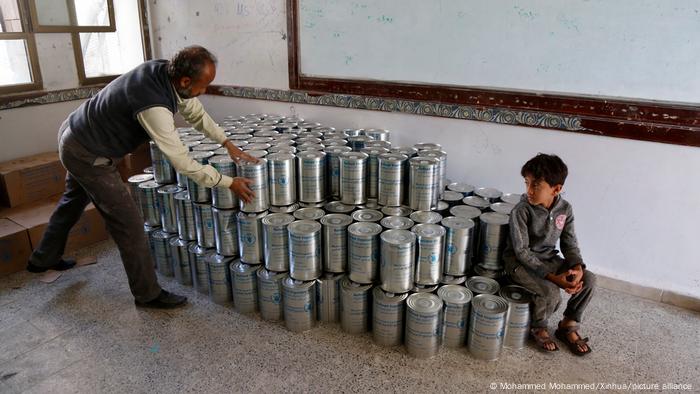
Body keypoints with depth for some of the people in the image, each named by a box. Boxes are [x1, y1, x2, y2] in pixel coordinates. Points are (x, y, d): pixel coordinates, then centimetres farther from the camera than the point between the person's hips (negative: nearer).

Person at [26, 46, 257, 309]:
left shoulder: (164, 70, -12)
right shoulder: (154, 107, -37)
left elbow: (196, 113, 1)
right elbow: (182, 163, -31)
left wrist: (227, 143, -5)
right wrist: (229, 183, -25)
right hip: (89, 156, -10)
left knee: (74, 200, 30)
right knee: (128, 222, -4)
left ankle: (43, 258, 55)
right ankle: (148, 294, 11)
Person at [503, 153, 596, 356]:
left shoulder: (565, 209, -7)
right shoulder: (521, 211, -23)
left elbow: (569, 243, 2)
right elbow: (522, 251, -22)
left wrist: (577, 267, -18)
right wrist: (553, 277, -27)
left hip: (549, 259, 6)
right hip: (521, 262, -6)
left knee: (589, 280, -10)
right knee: (552, 293, -27)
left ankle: (568, 325, 11)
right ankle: (538, 329, 5)